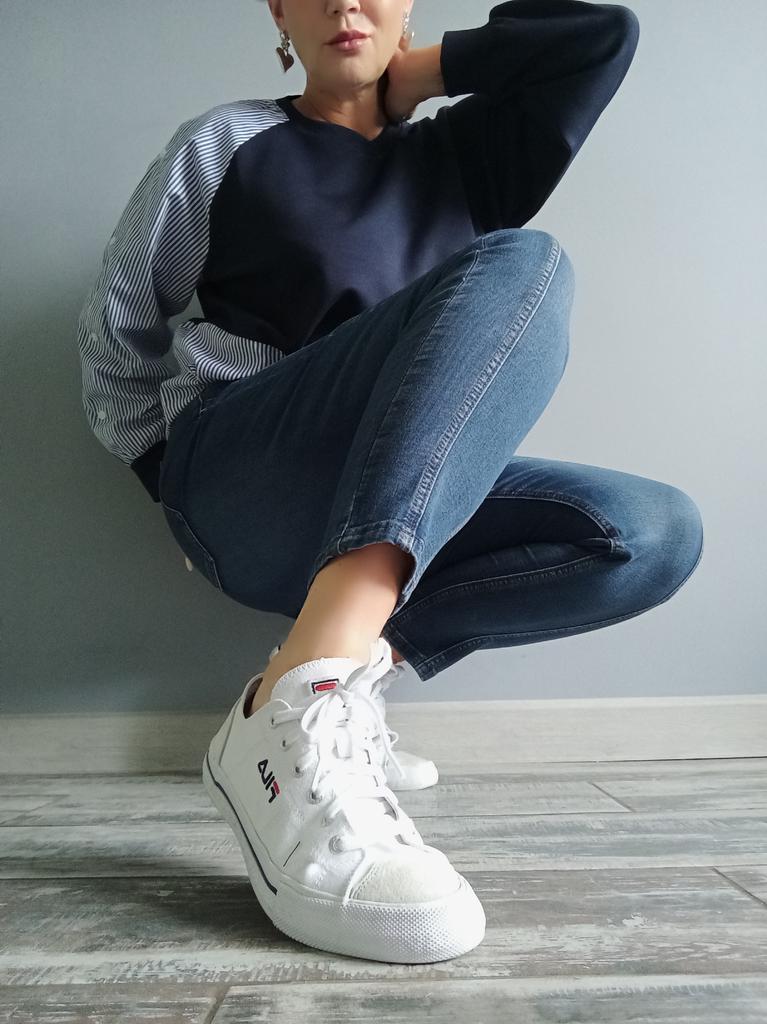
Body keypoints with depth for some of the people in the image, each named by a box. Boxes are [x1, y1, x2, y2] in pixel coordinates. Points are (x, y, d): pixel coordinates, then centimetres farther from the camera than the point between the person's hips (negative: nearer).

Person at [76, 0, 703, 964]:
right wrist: (174, 479, 6)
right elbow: (115, 328, 10)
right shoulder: (225, 145, 7)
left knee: (657, 531, -15)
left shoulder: (459, 157, 17)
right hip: (235, 492, -4)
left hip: (394, 507, 5)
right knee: (519, 264, -25)